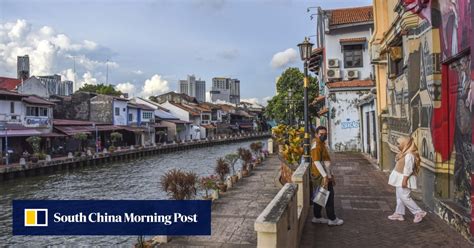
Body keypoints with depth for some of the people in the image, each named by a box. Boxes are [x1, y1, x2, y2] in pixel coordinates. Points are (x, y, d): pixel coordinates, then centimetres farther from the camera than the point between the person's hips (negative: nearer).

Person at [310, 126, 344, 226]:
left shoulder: (322, 145, 17)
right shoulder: (316, 145, -17)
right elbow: (316, 162, -25)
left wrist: (331, 175, 23)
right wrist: (325, 176, -27)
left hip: (325, 176, 10)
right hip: (321, 177, -10)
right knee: (329, 197, -1)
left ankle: (317, 217, 24)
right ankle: (332, 219, 10)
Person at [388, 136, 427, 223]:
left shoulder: (409, 155, -21)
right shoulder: (404, 153, 11)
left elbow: (408, 169, -23)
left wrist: (404, 180, -24)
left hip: (404, 179, -10)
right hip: (399, 179, 10)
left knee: (404, 197, -7)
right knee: (399, 197, 13)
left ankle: (419, 212, 4)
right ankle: (399, 214, 21)